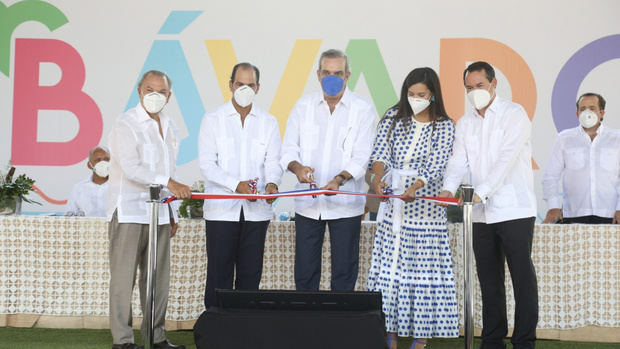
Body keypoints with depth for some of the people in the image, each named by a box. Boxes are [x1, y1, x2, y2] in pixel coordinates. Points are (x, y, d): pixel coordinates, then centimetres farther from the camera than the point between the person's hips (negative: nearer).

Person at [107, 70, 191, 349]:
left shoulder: (168, 126, 16)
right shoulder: (126, 124, -8)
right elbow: (131, 168, -20)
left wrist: (171, 213, 20)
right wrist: (168, 182, -29)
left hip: (159, 212, 7)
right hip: (129, 212, -7)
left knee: (158, 277, 8)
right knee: (124, 276, -5)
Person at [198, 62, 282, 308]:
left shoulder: (268, 122, 11)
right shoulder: (213, 120, 3)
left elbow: (273, 161, 5)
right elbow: (207, 164, -4)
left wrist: (272, 183, -18)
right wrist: (236, 185, -18)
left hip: (256, 210, 2)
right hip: (221, 208, -2)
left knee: (250, 274, 6)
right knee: (219, 274, -2)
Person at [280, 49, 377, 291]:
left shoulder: (363, 109, -1)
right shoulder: (303, 106, 8)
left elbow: (361, 157, -8)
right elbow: (289, 148, 6)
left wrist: (339, 179, -26)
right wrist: (297, 167, -18)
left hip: (345, 205, -2)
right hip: (307, 203, 2)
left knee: (344, 273, 2)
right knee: (305, 271, 6)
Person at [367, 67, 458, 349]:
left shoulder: (444, 127, -3)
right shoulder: (393, 117, 5)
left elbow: (435, 166, -13)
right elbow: (380, 152, -5)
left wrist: (414, 188, -31)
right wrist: (378, 175, -26)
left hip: (423, 205, -3)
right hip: (392, 204, 3)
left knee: (423, 267, -4)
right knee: (389, 265, 3)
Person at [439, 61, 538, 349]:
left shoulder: (514, 114, -4)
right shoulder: (465, 123, 15)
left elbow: (507, 158, -16)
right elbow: (458, 161, 5)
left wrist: (480, 193, -26)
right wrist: (448, 189, -16)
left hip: (514, 211, -6)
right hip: (482, 214, 6)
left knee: (523, 277, -5)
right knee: (489, 279, 10)